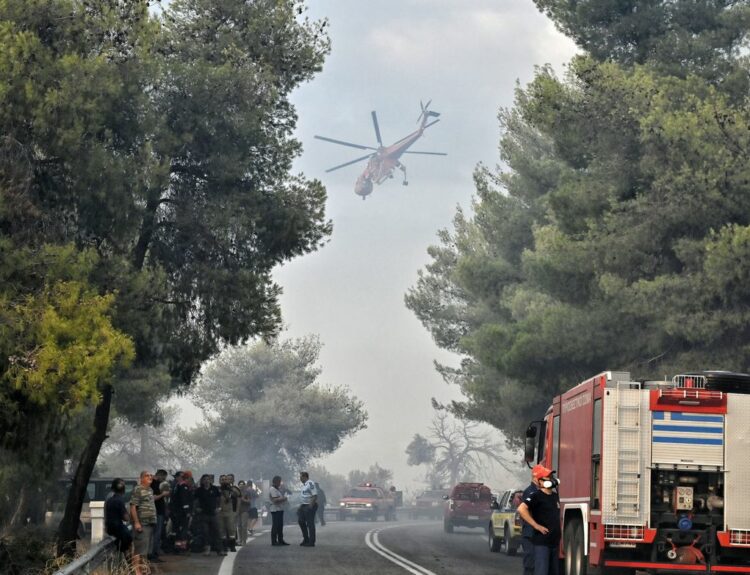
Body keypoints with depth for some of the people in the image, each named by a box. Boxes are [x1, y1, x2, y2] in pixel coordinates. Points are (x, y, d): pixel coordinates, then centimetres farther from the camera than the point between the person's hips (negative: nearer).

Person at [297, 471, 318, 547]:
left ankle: (311, 542, -1)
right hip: (304, 506, 10)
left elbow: (315, 495, -22)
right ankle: (306, 539, 21)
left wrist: (311, 506, -25)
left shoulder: (310, 484, -17)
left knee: (310, 524, -5)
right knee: (301, 521, 12)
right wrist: (301, 505, 19)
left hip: (309, 506, -10)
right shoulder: (304, 485, 14)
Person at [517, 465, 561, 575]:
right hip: (541, 542, -9)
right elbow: (521, 509, -26)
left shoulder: (555, 496, 14)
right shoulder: (537, 496, -11)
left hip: (554, 542, 9)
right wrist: (536, 525, -22)